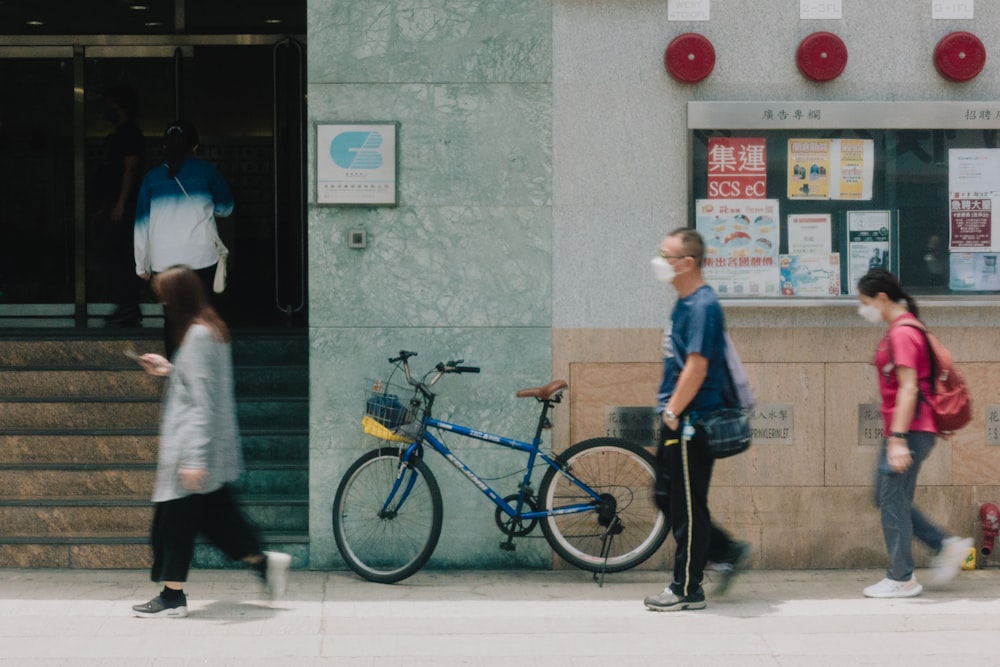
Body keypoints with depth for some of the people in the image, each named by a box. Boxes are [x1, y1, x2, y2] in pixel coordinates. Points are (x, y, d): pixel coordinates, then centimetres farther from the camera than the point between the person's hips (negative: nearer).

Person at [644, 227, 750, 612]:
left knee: (687, 507, -2)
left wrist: (673, 412, -18)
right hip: (679, 421, 10)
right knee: (670, 498, 15)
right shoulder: (685, 303, 14)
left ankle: (687, 590, 6)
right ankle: (726, 552, 24)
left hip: (692, 421, -10)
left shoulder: (702, 306, -17)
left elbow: (696, 367, -22)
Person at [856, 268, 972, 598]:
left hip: (909, 431, -10)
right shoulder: (901, 330, 15)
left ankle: (901, 579, 3)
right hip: (900, 432, 10)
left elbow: (908, 388, -22)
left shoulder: (902, 334, -16)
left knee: (893, 501, -4)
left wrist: (898, 439, -25)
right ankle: (946, 545, 16)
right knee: (887, 499, 14)